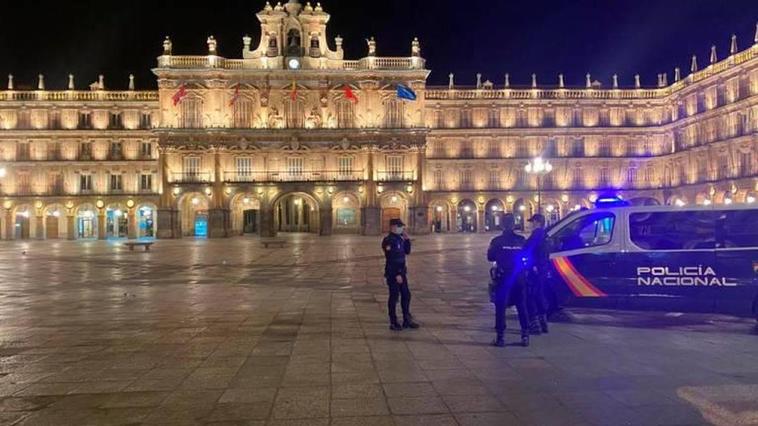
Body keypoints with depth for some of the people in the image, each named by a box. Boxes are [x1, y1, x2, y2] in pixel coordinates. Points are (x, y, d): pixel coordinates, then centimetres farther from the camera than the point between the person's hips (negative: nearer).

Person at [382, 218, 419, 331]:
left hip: (401, 272, 8)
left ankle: (407, 320, 23)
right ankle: (393, 323, 12)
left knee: (406, 295, 12)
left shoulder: (400, 239, 10)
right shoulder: (388, 241, -16)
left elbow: (407, 252, 16)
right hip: (392, 273, -8)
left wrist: (407, 239, 3)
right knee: (394, 297, 1)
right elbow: (390, 260, -21)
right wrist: (397, 275, -22)